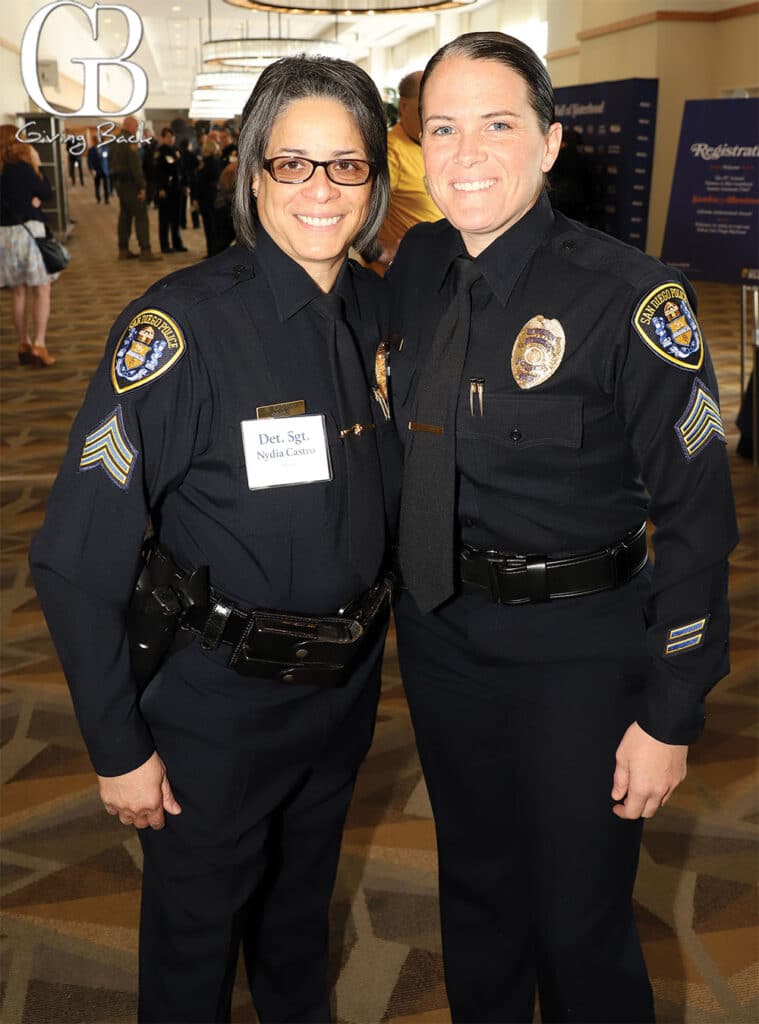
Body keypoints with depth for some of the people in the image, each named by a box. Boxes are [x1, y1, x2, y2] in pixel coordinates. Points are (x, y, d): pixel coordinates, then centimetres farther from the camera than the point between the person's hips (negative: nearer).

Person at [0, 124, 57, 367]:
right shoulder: (21, 167, -9)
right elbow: (46, 193, -2)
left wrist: (30, 200, 4)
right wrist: (37, 166, 5)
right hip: (28, 230, -6)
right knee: (41, 290, -2)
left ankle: (24, 344, 16)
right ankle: (39, 344, -11)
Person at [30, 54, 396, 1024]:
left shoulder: (380, 312, -4)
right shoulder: (183, 323, -22)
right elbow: (75, 558, -21)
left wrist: (374, 631, 10)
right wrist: (117, 749, -16)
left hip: (346, 682, 5)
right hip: (216, 699, -5)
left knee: (302, 901, 29)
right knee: (195, 925, 18)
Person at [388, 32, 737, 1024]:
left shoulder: (632, 298, -19)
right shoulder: (414, 267, -2)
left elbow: (697, 515, -15)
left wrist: (670, 716, -14)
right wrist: (404, 586, 11)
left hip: (577, 648, -5)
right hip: (437, 627, 5)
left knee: (579, 922, 12)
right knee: (474, 879, 25)